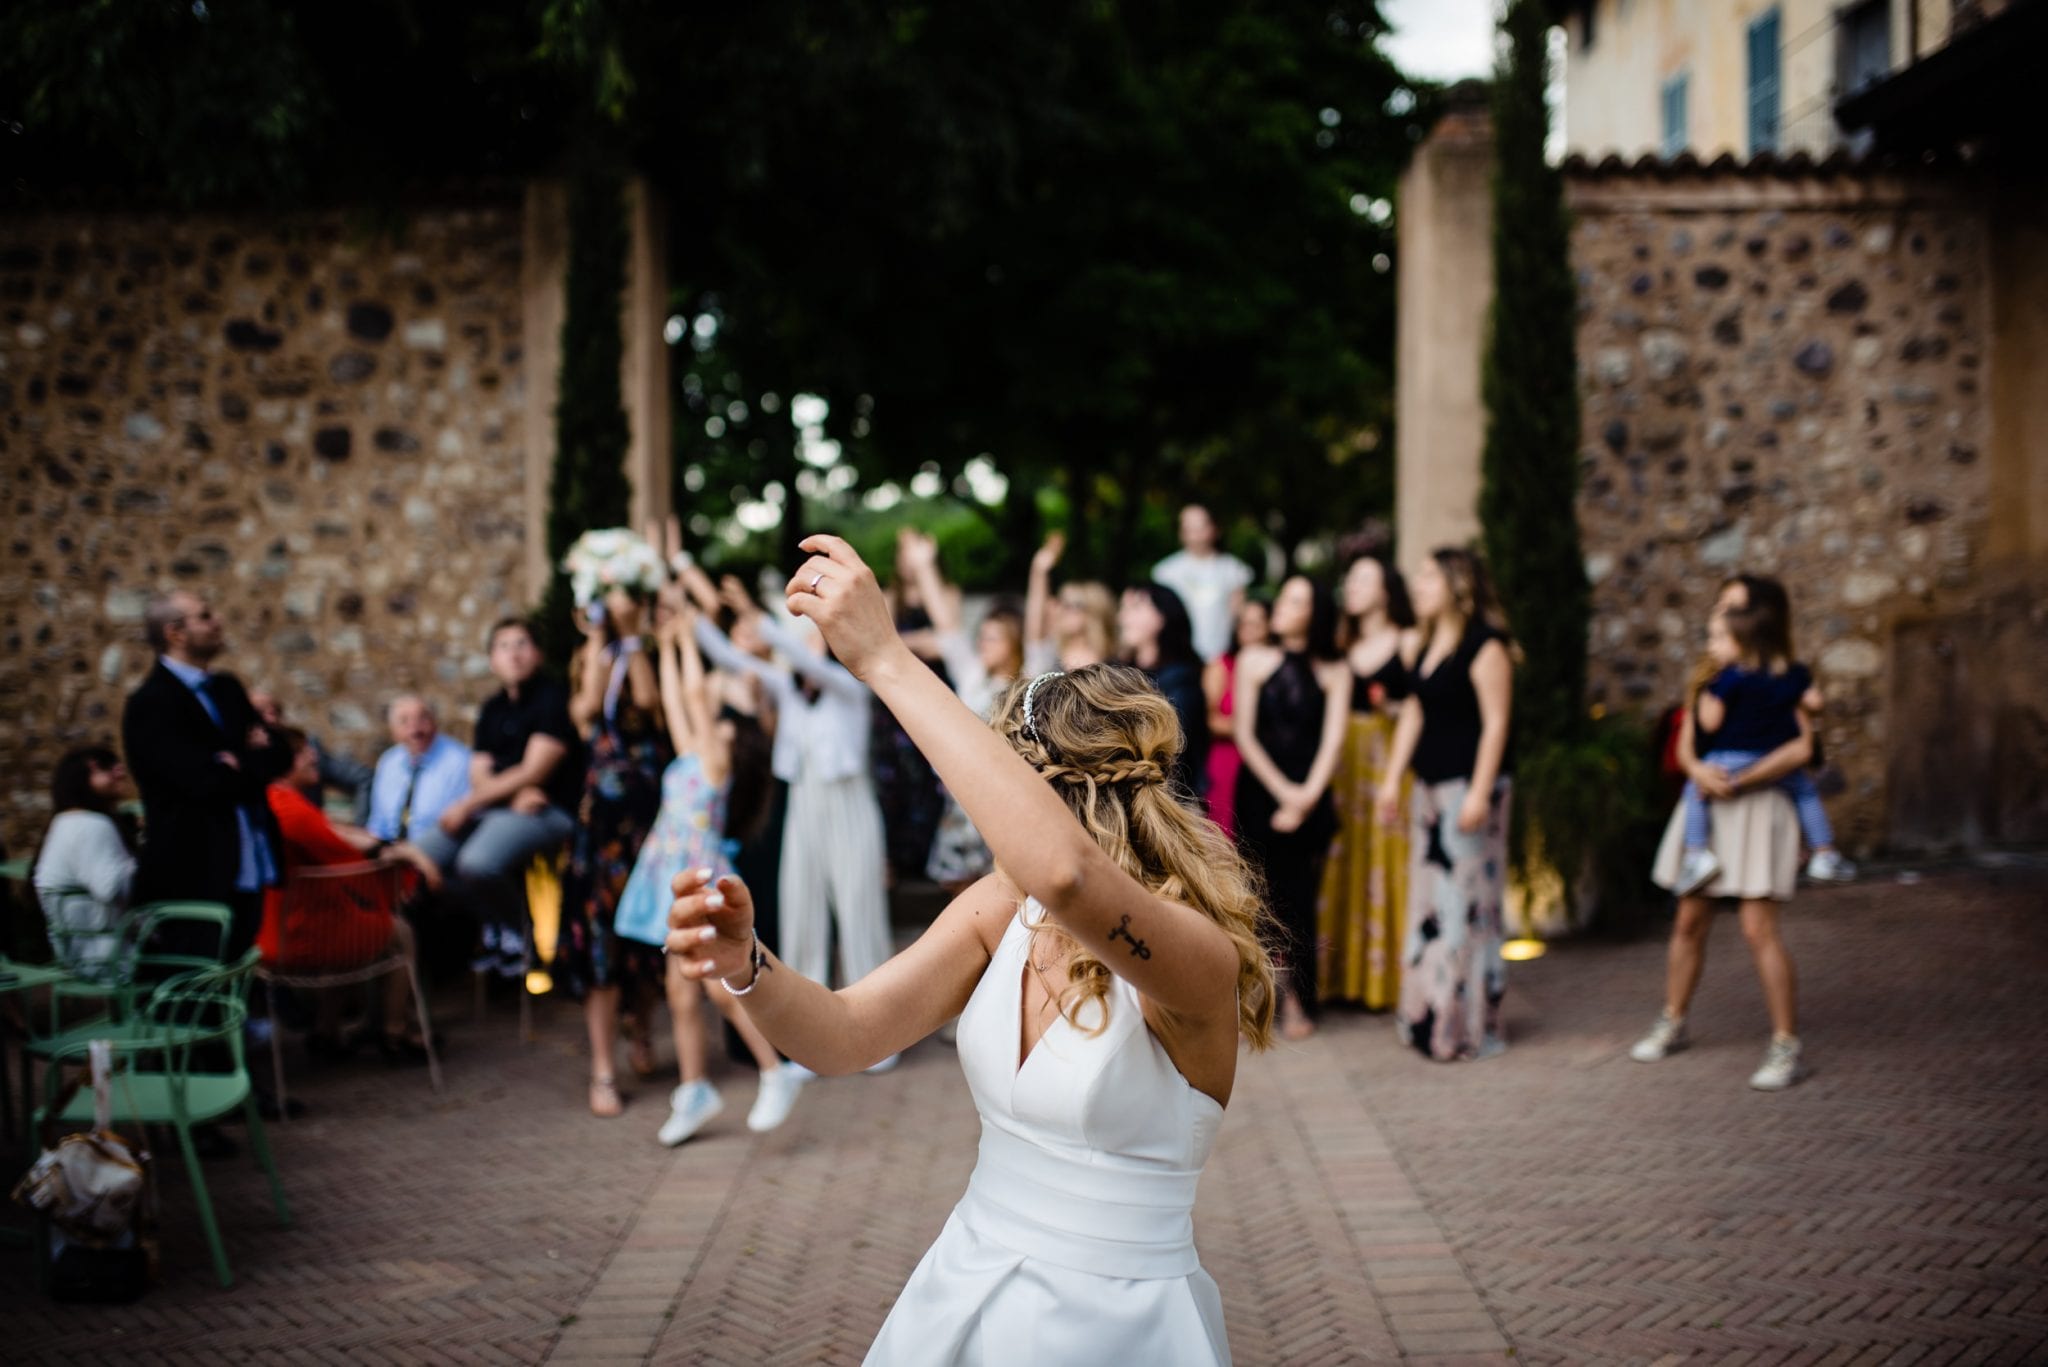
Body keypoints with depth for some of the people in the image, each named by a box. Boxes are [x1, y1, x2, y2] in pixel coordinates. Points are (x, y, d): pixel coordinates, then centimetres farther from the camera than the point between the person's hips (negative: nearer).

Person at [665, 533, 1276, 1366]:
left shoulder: (1199, 953, -23)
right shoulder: (1001, 909, -1)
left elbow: (1065, 872, -44)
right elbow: (844, 1037, -8)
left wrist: (887, 661, -42)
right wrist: (745, 968, -30)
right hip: (963, 1290, 6)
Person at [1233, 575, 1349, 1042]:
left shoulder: (1334, 672, 3)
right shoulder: (1254, 661, 4)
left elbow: (1332, 741, -4)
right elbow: (1245, 734, 0)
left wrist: (1306, 797, -14)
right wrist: (1282, 790, -9)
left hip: (1309, 798, 0)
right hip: (1258, 790, 0)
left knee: (1299, 898, 0)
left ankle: (1297, 1001, 6)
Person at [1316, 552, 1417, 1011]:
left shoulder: (1407, 643, 1)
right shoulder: (1341, 644, 13)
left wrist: (1394, 710, -19)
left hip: (1390, 761, -4)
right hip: (1343, 760, 4)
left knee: (1386, 861, -2)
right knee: (1344, 865, 3)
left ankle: (1386, 977, 5)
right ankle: (1345, 976, 9)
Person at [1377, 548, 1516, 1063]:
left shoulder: (1485, 644, -12)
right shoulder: (1428, 644, 14)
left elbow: (1495, 723, -16)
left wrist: (1480, 792, -21)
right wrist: (1392, 778, 12)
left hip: (1469, 785, -9)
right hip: (1430, 786, 9)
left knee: (1467, 901, -5)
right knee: (1430, 901, 11)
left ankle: (1472, 1026, 2)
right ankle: (1428, 1016, 19)